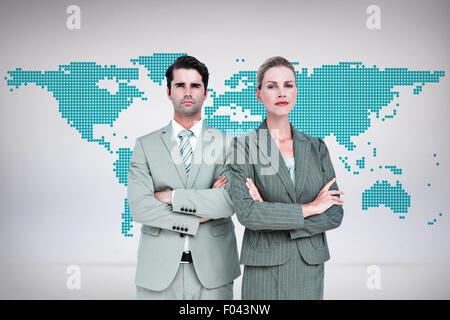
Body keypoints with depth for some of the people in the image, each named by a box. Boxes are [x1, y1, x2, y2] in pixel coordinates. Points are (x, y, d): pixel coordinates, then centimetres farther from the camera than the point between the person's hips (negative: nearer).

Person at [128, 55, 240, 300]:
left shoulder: (226, 144, 3)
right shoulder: (146, 145, 4)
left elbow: (232, 200, -12)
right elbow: (139, 207, -8)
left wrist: (172, 196, -13)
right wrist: (199, 217, -12)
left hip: (211, 270, 0)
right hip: (159, 270, 0)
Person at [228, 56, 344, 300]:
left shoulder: (316, 147, 5)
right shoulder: (244, 146, -4)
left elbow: (335, 214, -1)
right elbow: (246, 213, -16)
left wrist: (271, 216, -12)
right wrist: (309, 208, -13)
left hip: (310, 270, 3)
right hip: (264, 269, -3)